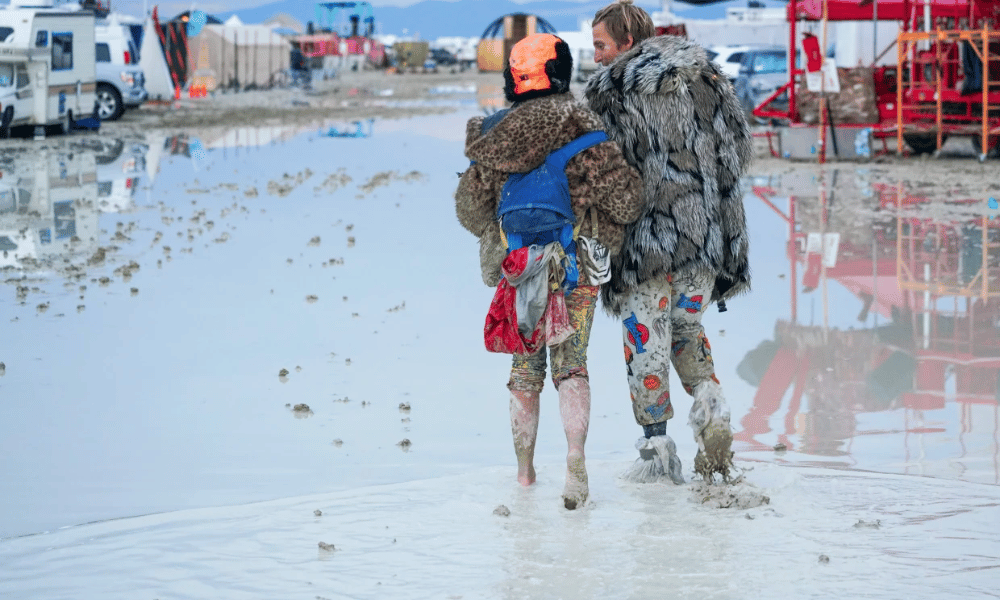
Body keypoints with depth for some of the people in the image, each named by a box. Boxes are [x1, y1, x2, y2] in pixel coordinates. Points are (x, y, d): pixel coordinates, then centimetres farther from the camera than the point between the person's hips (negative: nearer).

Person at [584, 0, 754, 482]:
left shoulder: (609, 90, -7)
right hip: (706, 234, 5)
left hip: (645, 232, -4)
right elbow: (739, 147, 10)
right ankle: (709, 403, -2)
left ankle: (655, 443, 3)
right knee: (687, 326, 21)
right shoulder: (703, 76, 7)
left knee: (645, 338, 4)